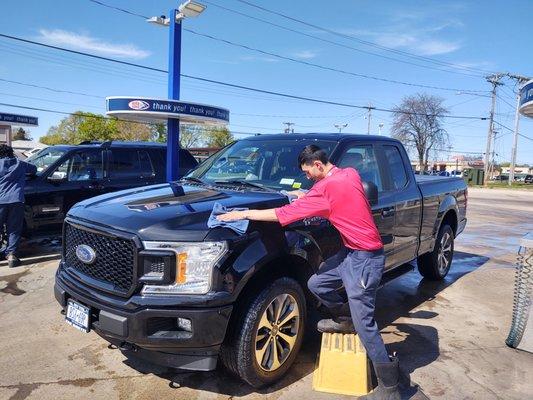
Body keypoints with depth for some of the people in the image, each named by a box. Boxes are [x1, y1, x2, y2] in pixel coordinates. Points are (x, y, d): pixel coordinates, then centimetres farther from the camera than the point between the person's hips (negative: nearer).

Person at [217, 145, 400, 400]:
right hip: (351, 251, 9)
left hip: (365, 259, -9)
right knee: (316, 284, 13)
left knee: (364, 324, -3)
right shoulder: (350, 173, 3)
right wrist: (307, 197, 12)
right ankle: (343, 320, 34)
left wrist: (244, 214, -11)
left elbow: (283, 215, -19)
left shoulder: (326, 188, -21)